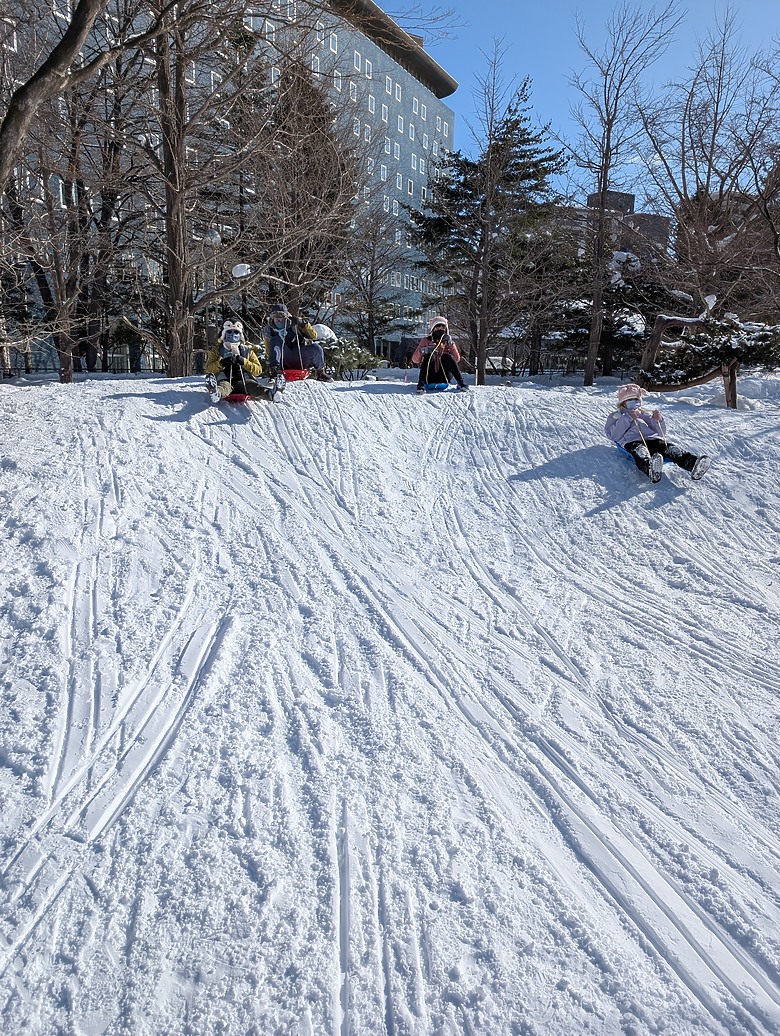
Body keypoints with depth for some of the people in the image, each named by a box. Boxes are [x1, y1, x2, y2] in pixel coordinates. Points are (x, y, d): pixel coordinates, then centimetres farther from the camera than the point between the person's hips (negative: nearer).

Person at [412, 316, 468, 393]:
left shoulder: (448, 342, 11)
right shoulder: (426, 341, 7)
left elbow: (457, 359, -3)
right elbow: (414, 359, 0)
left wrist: (451, 344, -12)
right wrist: (422, 351, -19)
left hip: (443, 377, 1)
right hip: (429, 377, -1)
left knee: (447, 357, -24)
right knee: (429, 356, -25)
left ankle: (460, 383, -26)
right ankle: (421, 384, -32)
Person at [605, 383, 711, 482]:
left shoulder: (646, 414, 38)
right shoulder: (616, 416, 29)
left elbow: (661, 433, 27)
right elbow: (612, 435, 7)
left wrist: (658, 420, 6)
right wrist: (627, 419, -1)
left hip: (653, 438, 4)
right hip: (632, 441, -4)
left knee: (672, 448, -30)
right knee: (641, 452, -43)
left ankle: (692, 463, -57)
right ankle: (652, 471, -75)